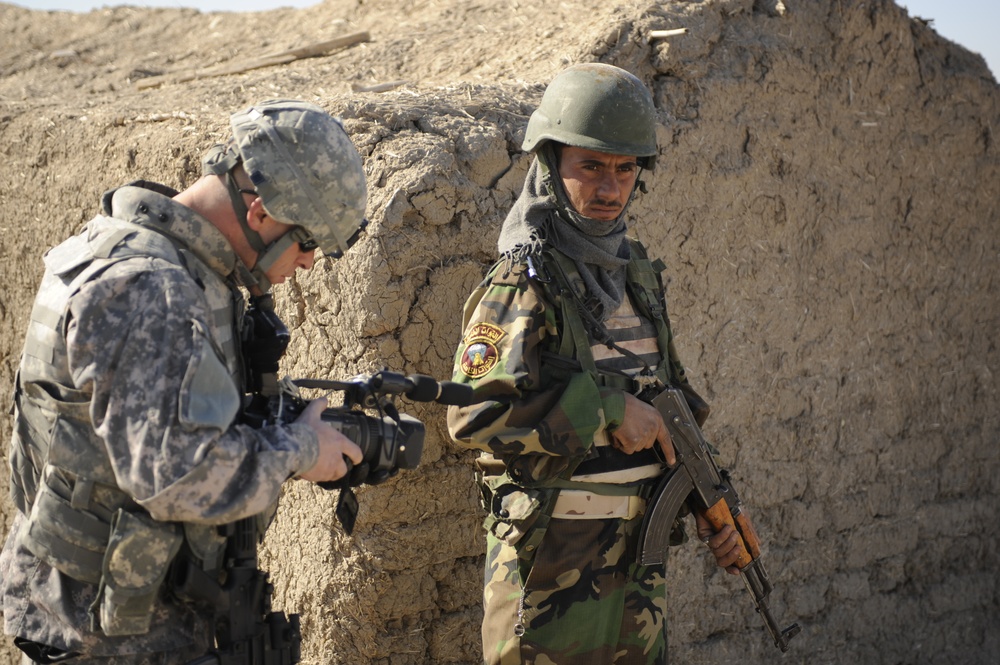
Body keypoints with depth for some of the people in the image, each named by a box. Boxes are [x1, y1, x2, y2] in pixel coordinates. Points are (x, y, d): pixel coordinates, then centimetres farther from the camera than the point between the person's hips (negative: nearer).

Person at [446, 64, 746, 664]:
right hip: (553, 566, -7)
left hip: (638, 559, 7)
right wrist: (611, 408, -23)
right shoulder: (525, 283, -15)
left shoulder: (639, 273, 9)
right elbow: (475, 414, -26)